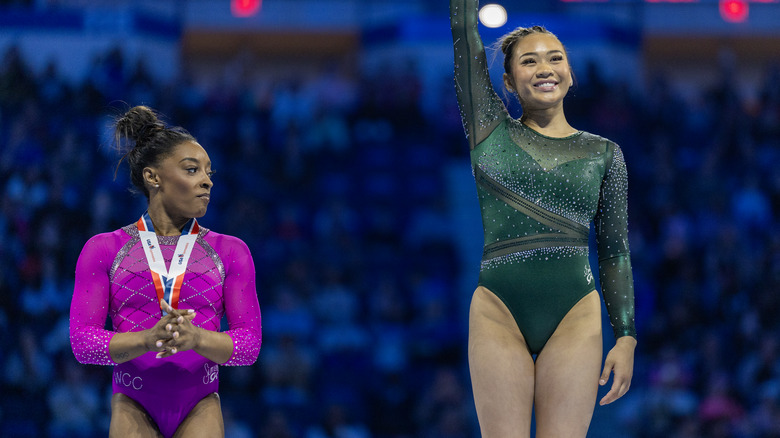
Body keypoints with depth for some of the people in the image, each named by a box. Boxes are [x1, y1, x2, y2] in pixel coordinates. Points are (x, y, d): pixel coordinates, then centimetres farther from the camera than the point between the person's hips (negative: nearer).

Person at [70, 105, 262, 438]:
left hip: (199, 409, 0)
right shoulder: (104, 250, 5)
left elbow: (249, 343, 1)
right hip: (133, 408, 0)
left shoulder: (230, 252, 7)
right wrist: (149, 339, -22)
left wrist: (196, 338, -20)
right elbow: (82, 341, -4)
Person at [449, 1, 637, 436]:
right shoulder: (491, 130, 9)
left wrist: (627, 337, 5)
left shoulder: (604, 154, 11)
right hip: (499, 313, -1)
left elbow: (615, 252, 11)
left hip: (576, 317, 1)